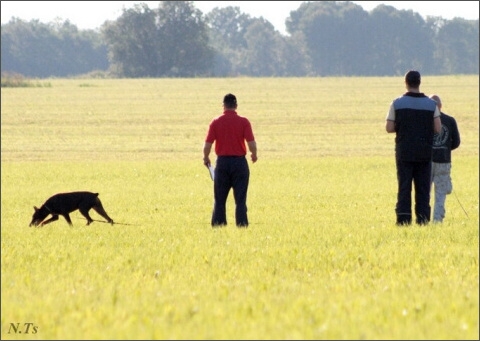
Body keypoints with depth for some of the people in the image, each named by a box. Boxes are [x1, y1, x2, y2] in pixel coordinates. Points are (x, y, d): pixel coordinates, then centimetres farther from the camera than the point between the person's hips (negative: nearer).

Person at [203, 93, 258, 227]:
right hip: (239, 161, -1)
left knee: (219, 199, 8)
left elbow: (207, 144, -4)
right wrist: (254, 155, 10)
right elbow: (251, 143, -11)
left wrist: (206, 158, 15)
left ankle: (217, 224, 8)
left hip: (222, 161, 1)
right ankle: (242, 225, 0)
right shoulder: (243, 122, -6)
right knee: (240, 199, 3)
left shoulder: (216, 122, -2)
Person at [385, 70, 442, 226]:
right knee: (423, 188, 5)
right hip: (424, 153, 1)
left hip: (404, 152, -1)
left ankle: (403, 218, -4)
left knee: (404, 187, 2)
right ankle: (423, 219, 1)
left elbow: (389, 128, -3)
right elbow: (438, 129, -3)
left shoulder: (397, 103, -4)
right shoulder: (431, 104, -1)